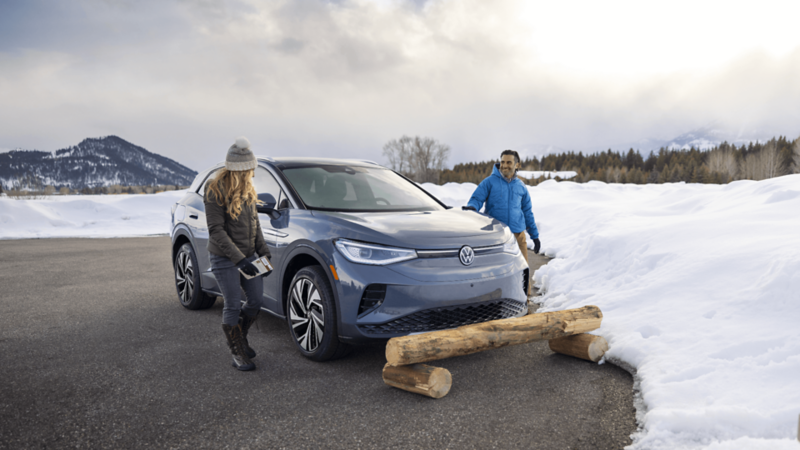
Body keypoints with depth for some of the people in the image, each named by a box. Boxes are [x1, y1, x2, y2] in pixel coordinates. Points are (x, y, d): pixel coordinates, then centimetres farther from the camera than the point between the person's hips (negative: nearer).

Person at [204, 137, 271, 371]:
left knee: (255, 302, 8)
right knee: (233, 305, 0)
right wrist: (239, 259, -25)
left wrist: (264, 251, 3)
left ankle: (241, 337, 34)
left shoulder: (247, 190, 7)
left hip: (248, 256, 7)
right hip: (224, 259, -6)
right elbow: (216, 231, -19)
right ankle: (238, 353, 17)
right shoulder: (216, 192, -16)